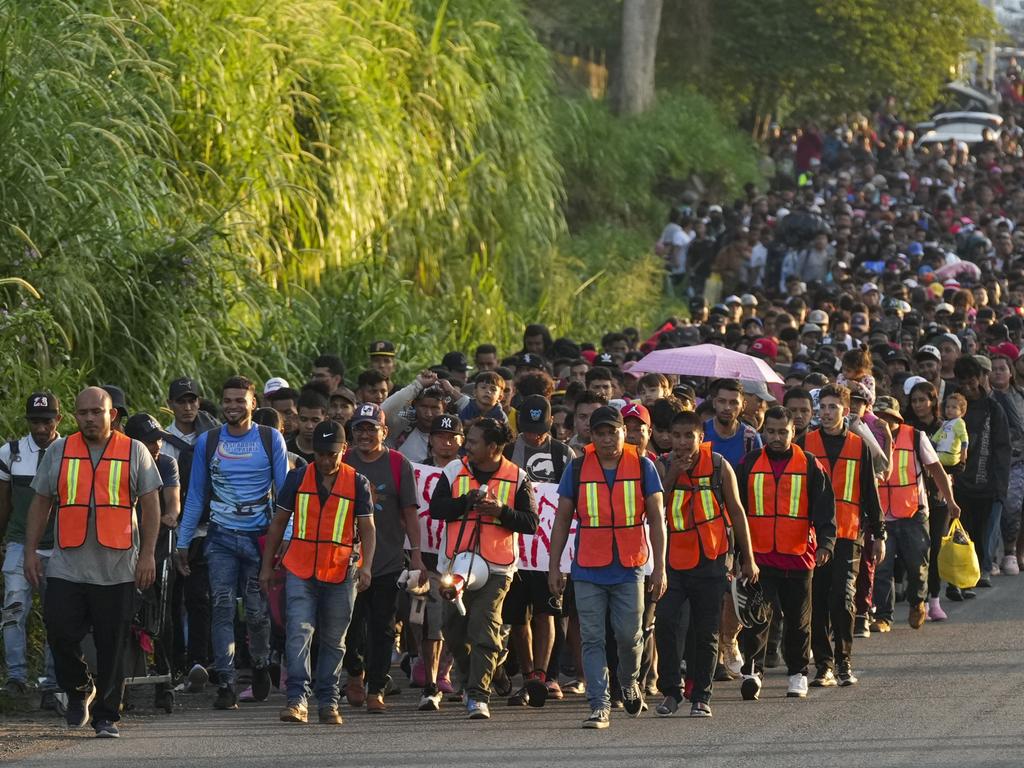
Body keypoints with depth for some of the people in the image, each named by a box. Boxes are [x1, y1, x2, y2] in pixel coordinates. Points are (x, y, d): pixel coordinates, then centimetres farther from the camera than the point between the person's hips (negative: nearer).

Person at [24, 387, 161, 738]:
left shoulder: (134, 452, 6)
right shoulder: (58, 452, 10)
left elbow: (150, 505, 4)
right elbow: (41, 503, 13)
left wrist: (147, 554, -4)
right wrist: (31, 551, 5)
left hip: (117, 572, -1)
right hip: (66, 568, 1)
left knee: (112, 647, 0)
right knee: (61, 634, -6)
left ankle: (106, 716, 10)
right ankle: (79, 689, 21)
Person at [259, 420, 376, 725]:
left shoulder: (358, 483, 3)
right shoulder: (297, 479, 5)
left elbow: (367, 528, 4)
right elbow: (278, 523, 11)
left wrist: (366, 567, -10)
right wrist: (267, 566, 8)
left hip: (341, 573, 0)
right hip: (300, 572, 0)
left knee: (334, 641, 8)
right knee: (298, 634, -13)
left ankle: (329, 702, 15)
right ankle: (297, 699, -18)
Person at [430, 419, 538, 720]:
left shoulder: (516, 478, 2)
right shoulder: (454, 471, 8)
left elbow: (531, 523, -1)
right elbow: (436, 507, 0)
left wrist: (502, 511, -16)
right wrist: (468, 501, -13)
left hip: (495, 568, -3)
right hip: (456, 563, 3)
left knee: (485, 629, -13)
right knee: (454, 628, 7)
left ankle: (478, 696, -15)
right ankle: (469, 684, 29)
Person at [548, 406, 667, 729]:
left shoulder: (642, 467, 2)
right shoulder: (578, 468, 3)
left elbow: (656, 518, 4)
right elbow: (562, 520, 8)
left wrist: (659, 566, -2)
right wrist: (554, 566, 5)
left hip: (628, 569, 0)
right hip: (588, 570, 0)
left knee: (629, 635, 3)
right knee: (592, 639, -3)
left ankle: (629, 682, 33)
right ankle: (599, 706, -1)